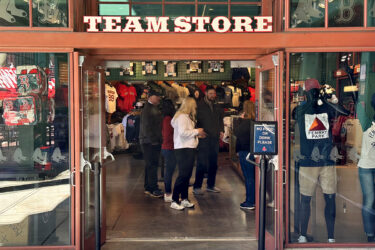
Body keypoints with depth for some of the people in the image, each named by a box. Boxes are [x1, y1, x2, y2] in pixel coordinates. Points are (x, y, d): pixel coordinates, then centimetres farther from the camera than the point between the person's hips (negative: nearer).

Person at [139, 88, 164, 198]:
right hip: (150, 142, -10)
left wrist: (159, 140, 15)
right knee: (152, 165, -7)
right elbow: (146, 128, -19)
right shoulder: (147, 110, -14)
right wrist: (154, 141, -19)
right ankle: (153, 190, -3)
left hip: (155, 142, 10)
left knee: (150, 165, 14)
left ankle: (148, 188, 22)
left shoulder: (155, 108, 16)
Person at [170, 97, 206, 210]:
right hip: (183, 149, -10)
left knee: (187, 175, 11)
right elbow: (182, 132, -22)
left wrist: (197, 134, 11)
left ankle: (184, 199, 18)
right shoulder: (182, 117, -12)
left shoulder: (187, 117, 19)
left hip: (189, 148, 10)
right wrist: (196, 131, -12)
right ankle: (174, 201, -4)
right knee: (183, 175, -10)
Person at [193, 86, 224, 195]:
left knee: (213, 163, 11)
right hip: (203, 138, -6)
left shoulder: (217, 107, 15)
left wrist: (221, 130, 10)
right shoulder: (200, 106, -4)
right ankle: (197, 187, 2)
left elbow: (220, 120, 25)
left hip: (214, 138, 6)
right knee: (201, 164, -6)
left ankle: (210, 185, 22)